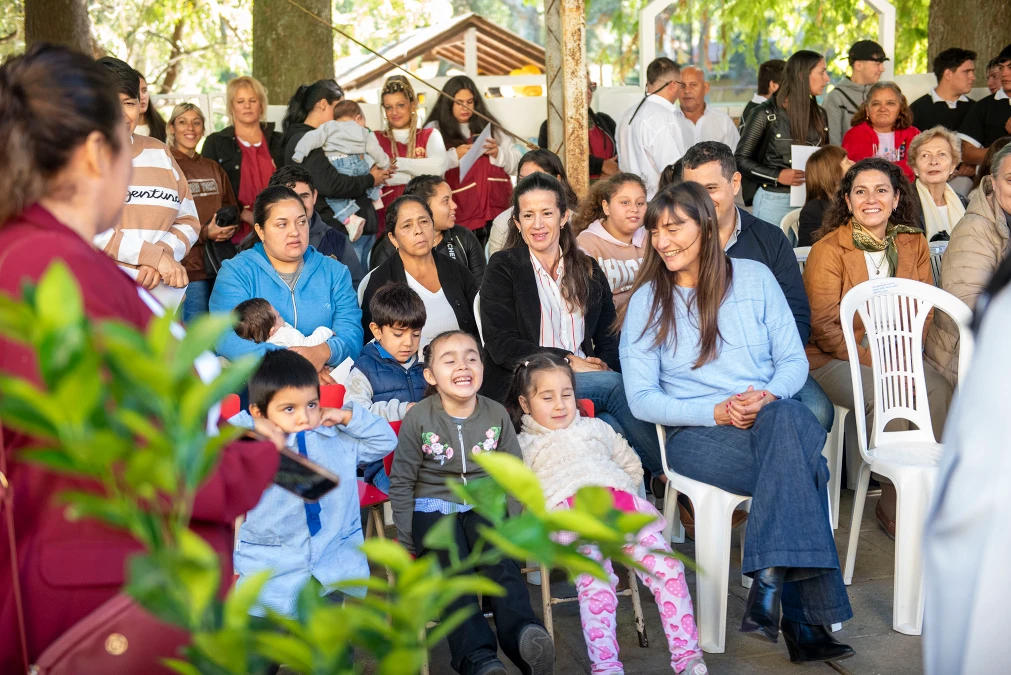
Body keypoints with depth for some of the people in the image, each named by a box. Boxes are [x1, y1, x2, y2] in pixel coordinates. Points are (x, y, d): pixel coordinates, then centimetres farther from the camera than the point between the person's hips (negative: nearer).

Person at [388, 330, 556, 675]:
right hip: (433, 508, -3)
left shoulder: (497, 414, 4)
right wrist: (406, 540, -1)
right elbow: (401, 483, 2)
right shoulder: (418, 419, -5)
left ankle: (523, 637, -43)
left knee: (501, 562, -26)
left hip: (483, 505, 3)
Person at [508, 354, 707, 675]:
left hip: (619, 501, 3)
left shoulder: (595, 428, 35)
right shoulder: (523, 445, 26)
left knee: (666, 566, -21)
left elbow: (631, 465, 38)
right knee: (595, 577, -33)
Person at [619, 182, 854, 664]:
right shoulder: (646, 302, 6)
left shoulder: (754, 277, 10)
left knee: (785, 419, -38)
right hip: (695, 434, -2)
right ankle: (803, 617, -34)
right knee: (801, 465, -34)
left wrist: (769, 397, -15)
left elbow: (794, 360, 9)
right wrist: (716, 411, -15)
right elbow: (641, 398, 0)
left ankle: (770, 578, -40)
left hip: (772, 418, 2)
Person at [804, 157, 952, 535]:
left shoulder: (914, 244, 9)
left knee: (940, 391, -26)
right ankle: (894, 506, -14)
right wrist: (874, 361, -19)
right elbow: (824, 327, -9)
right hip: (834, 359, -4)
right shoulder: (828, 250, -5)